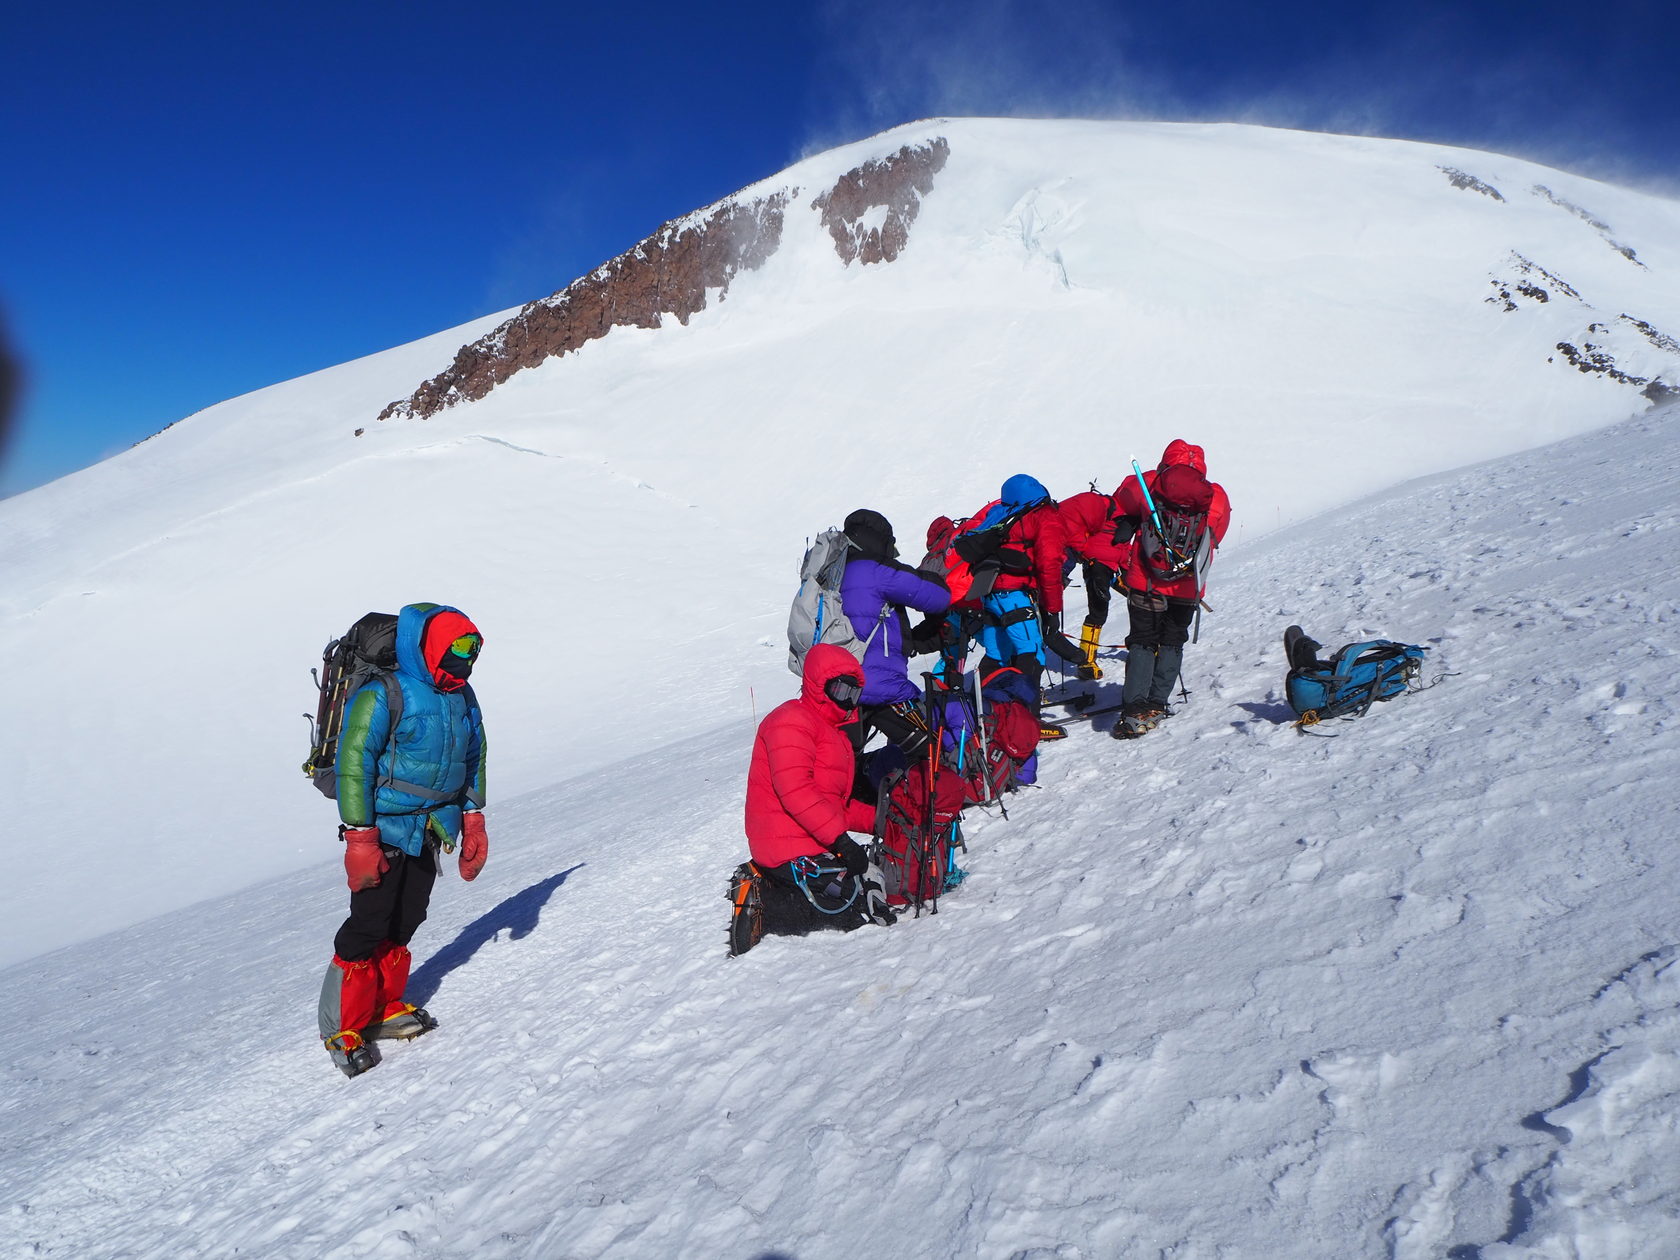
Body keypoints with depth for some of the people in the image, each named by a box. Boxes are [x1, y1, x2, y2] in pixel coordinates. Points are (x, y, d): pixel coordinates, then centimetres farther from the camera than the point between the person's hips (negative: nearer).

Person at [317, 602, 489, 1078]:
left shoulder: (462, 698, 6)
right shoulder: (383, 696, -16)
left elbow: (473, 761, 16)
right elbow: (354, 765, -17)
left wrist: (473, 822, 13)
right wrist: (360, 839, -18)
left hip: (429, 833, 7)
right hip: (386, 830, -7)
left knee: (404, 925, 14)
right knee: (368, 926, -3)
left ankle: (384, 1008, 28)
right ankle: (343, 1028, 10)